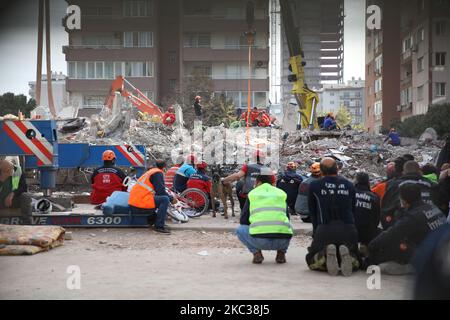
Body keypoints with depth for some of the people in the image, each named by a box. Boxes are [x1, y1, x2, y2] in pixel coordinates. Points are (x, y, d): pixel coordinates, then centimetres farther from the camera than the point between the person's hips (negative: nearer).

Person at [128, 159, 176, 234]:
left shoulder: (151, 171, 22)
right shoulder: (158, 173, -5)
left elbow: (157, 190, 28)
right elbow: (161, 191, -12)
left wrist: (170, 196, 30)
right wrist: (171, 198, 1)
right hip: (140, 205, -10)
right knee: (165, 199, -16)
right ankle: (159, 226, -17)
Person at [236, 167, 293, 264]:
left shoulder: (253, 194, 14)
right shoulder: (281, 193, 20)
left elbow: (243, 220, 18)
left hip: (260, 241, -2)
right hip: (283, 241, 3)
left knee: (240, 230, 27)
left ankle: (256, 252, 5)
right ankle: (281, 253, 13)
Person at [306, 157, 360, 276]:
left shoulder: (314, 186, 7)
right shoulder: (349, 185, 14)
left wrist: (316, 233, 27)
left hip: (324, 230, -2)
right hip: (348, 229, 2)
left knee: (311, 261, 15)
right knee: (355, 262, 21)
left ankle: (325, 254, -19)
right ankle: (346, 253, -16)